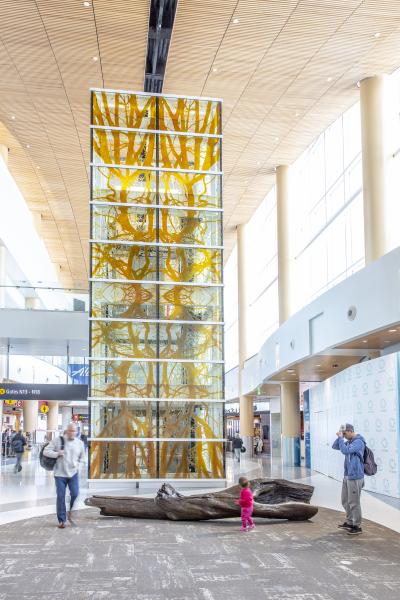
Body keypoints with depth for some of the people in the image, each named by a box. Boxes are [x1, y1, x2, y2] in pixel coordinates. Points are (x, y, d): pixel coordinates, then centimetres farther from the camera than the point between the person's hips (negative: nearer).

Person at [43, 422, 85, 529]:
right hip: (60, 473, -2)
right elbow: (46, 451, -3)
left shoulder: (79, 443, 7)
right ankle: (62, 520, 11)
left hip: (73, 473, 2)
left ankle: (71, 512, 14)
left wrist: (77, 464, 4)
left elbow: (82, 457, 21)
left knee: (75, 494, -13)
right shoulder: (58, 440, -2)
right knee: (60, 497, -1)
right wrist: (57, 454, -16)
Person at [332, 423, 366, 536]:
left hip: (355, 477, -9)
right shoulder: (349, 442, 10)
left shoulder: (358, 442, -16)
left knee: (354, 502, -2)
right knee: (345, 501, 17)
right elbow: (335, 447, 17)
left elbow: (345, 451, -28)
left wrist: (341, 438, -19)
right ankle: (349, 522, 29)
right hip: (347, 476, 9)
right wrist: (339, 437, 1)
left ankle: (357, 526, 7)